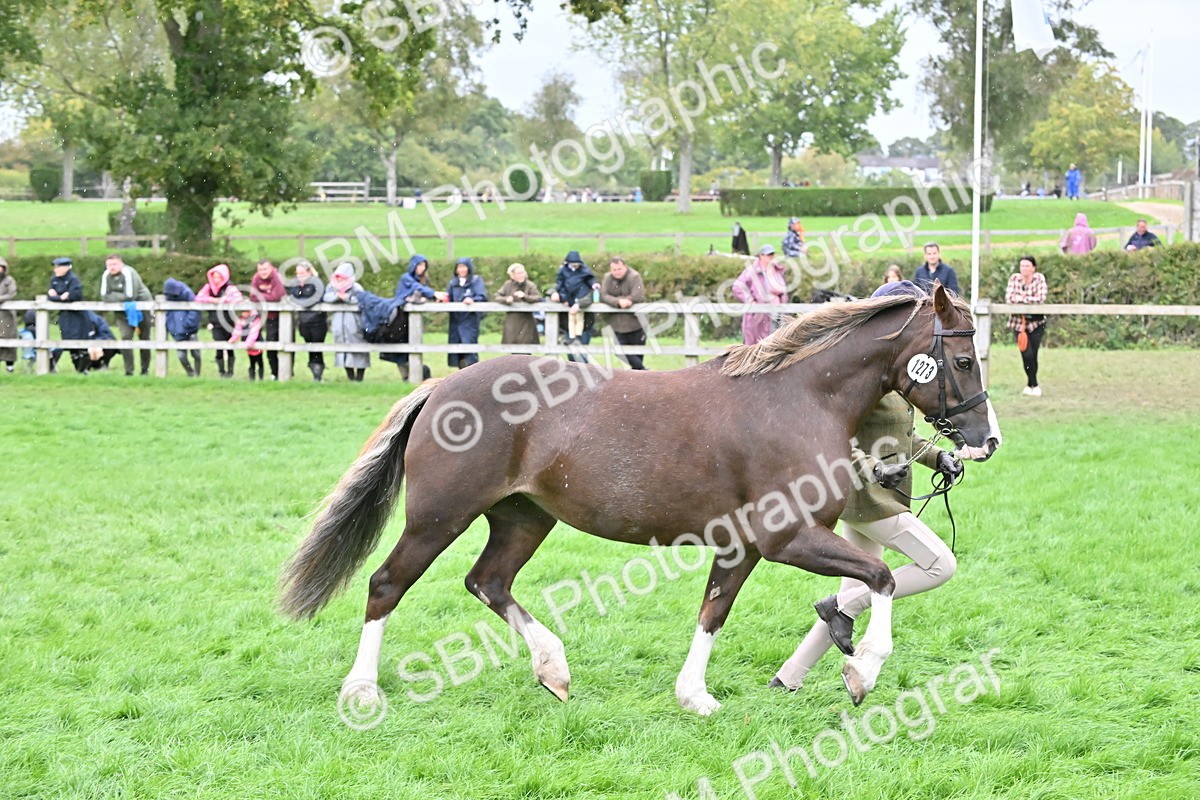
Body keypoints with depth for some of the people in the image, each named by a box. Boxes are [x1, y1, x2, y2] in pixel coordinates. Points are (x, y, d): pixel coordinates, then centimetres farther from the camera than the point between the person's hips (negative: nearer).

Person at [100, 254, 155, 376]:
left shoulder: (128, 273, -23)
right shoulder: (106, 276, -6)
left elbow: (130, 296, -28)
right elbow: (104, 296, -11)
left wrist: (113, 296, -15)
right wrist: (120, 297, -22)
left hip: (142, 306, -4)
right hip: (124, 311, 4)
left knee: (144, 339, 3)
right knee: (125, 337, -11)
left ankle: (145, 370, 14)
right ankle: (129, 370, -8)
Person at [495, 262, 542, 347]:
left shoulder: (530, 285, 1)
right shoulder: (508, 285, 9)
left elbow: (538, 298, -11)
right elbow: (497, 297, 5)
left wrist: (525, 296, -26)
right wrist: (506, 299, -15)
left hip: (526, 322, -2)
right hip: (512, 322, 2)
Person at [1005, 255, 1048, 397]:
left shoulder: (1039, 278, -6)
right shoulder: (1014, 278, -4)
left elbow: (1041, 298, -17)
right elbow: (1008, 298, -13)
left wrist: (1021, 298, -15)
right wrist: (1030, 299, -20)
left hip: (1036, 322, 0)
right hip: (1019, 321, 0)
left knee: (1033, 354, 2)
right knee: (1027, 354, -11)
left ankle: (1030, 385, 20)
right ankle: (1034, 385, 2)